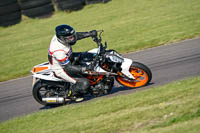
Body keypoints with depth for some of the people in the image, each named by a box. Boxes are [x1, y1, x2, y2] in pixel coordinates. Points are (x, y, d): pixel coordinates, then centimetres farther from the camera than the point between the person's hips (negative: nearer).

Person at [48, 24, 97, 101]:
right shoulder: (58, 51, -39)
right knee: (84, 83, -19)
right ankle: (74, 93, 12)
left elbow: (76, 35, 1)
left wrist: (90, 34, -11)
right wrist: (84, 69, -37)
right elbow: (68, 68, -33)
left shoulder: (60, 36, -16)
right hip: (61, 70, -9)